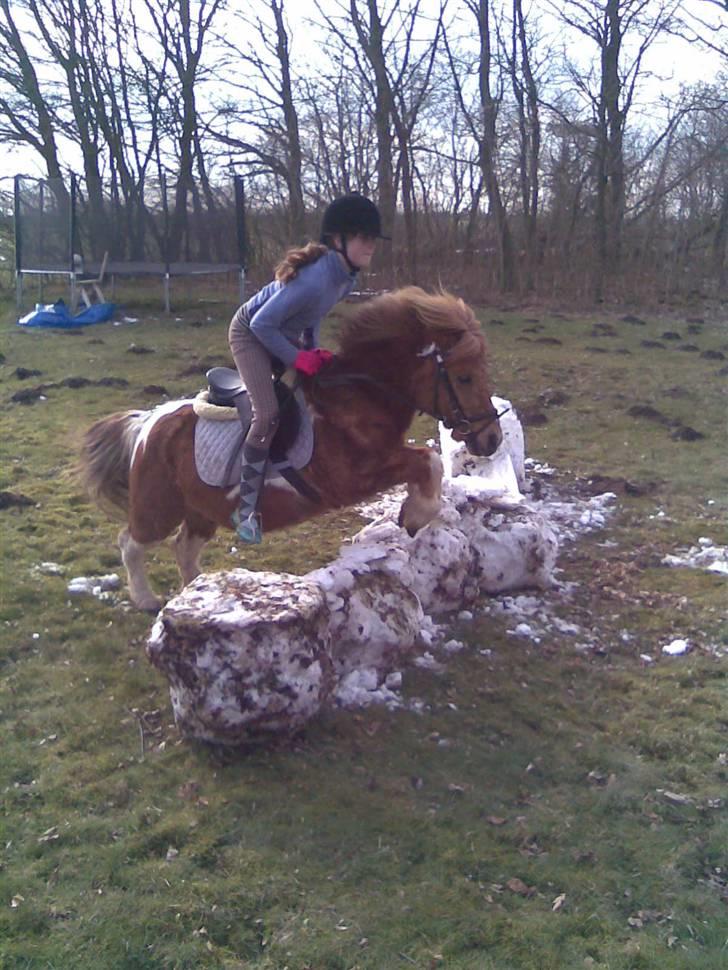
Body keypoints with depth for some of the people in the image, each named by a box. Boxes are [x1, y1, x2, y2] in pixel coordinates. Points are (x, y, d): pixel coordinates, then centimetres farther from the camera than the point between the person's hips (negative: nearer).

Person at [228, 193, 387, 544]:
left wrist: (312, 348, -3)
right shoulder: (314, 278, -38)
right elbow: (262, 324, -32)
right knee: (269, 416, -19)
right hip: (251, 332, -9)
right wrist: (298, 358, -24)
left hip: (282, 332, 9)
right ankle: (246, 509, -9)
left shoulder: (347, 275, -11)